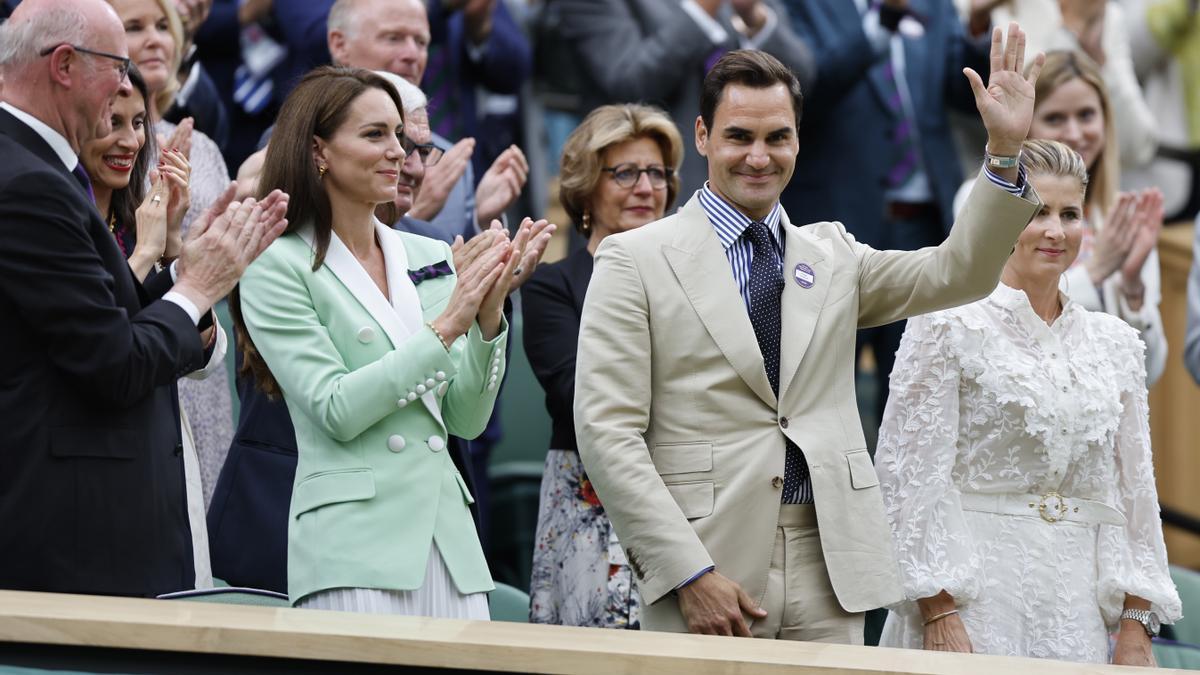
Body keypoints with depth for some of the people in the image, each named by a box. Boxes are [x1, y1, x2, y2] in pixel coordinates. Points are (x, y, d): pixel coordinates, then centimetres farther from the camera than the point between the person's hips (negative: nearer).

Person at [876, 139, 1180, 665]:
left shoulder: (1114, 343, 12)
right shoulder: (948, 326, -2)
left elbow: (1135, 488, 13)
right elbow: (911, 473, -6)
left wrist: (1137, 630, 5)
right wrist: (938, 611, -14)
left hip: (1080, 603, 4)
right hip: (975, 598, -4)